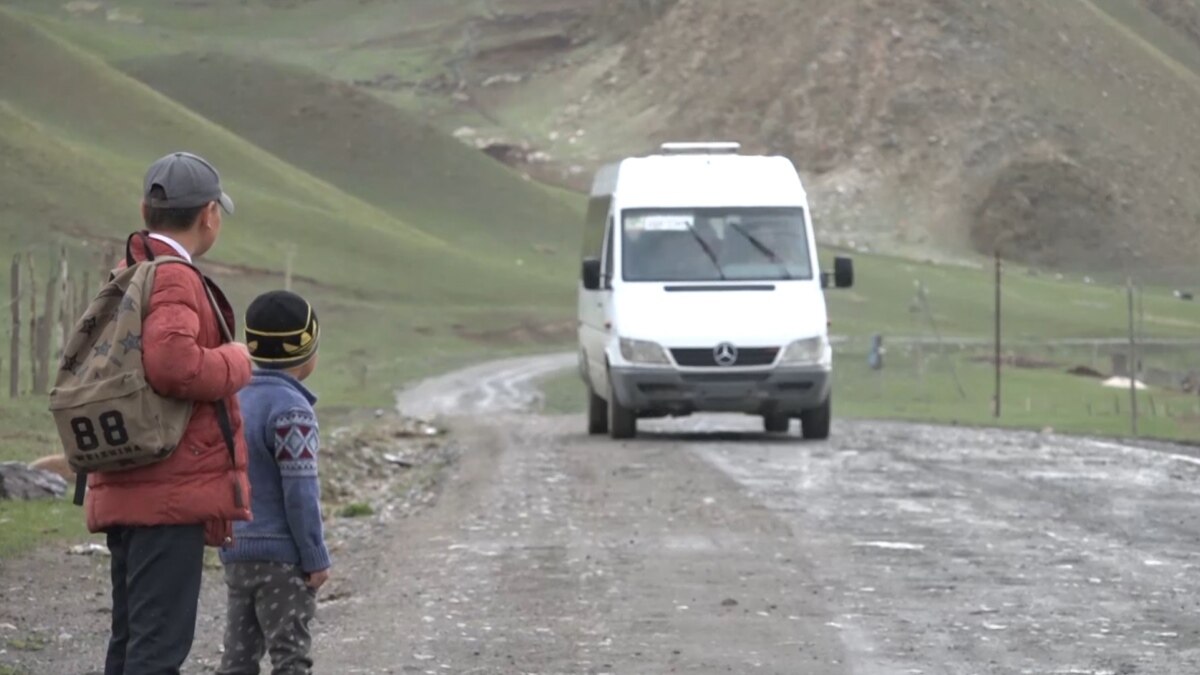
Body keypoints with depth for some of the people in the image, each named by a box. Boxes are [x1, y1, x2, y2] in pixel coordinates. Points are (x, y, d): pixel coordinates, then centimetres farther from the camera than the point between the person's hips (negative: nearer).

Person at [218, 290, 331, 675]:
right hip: (282, 556, -8)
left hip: (236, 553, 8)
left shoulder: (237, 399, 10)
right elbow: (300, 492, -17)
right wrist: (316, 558, -11)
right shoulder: (289, 408, -15)